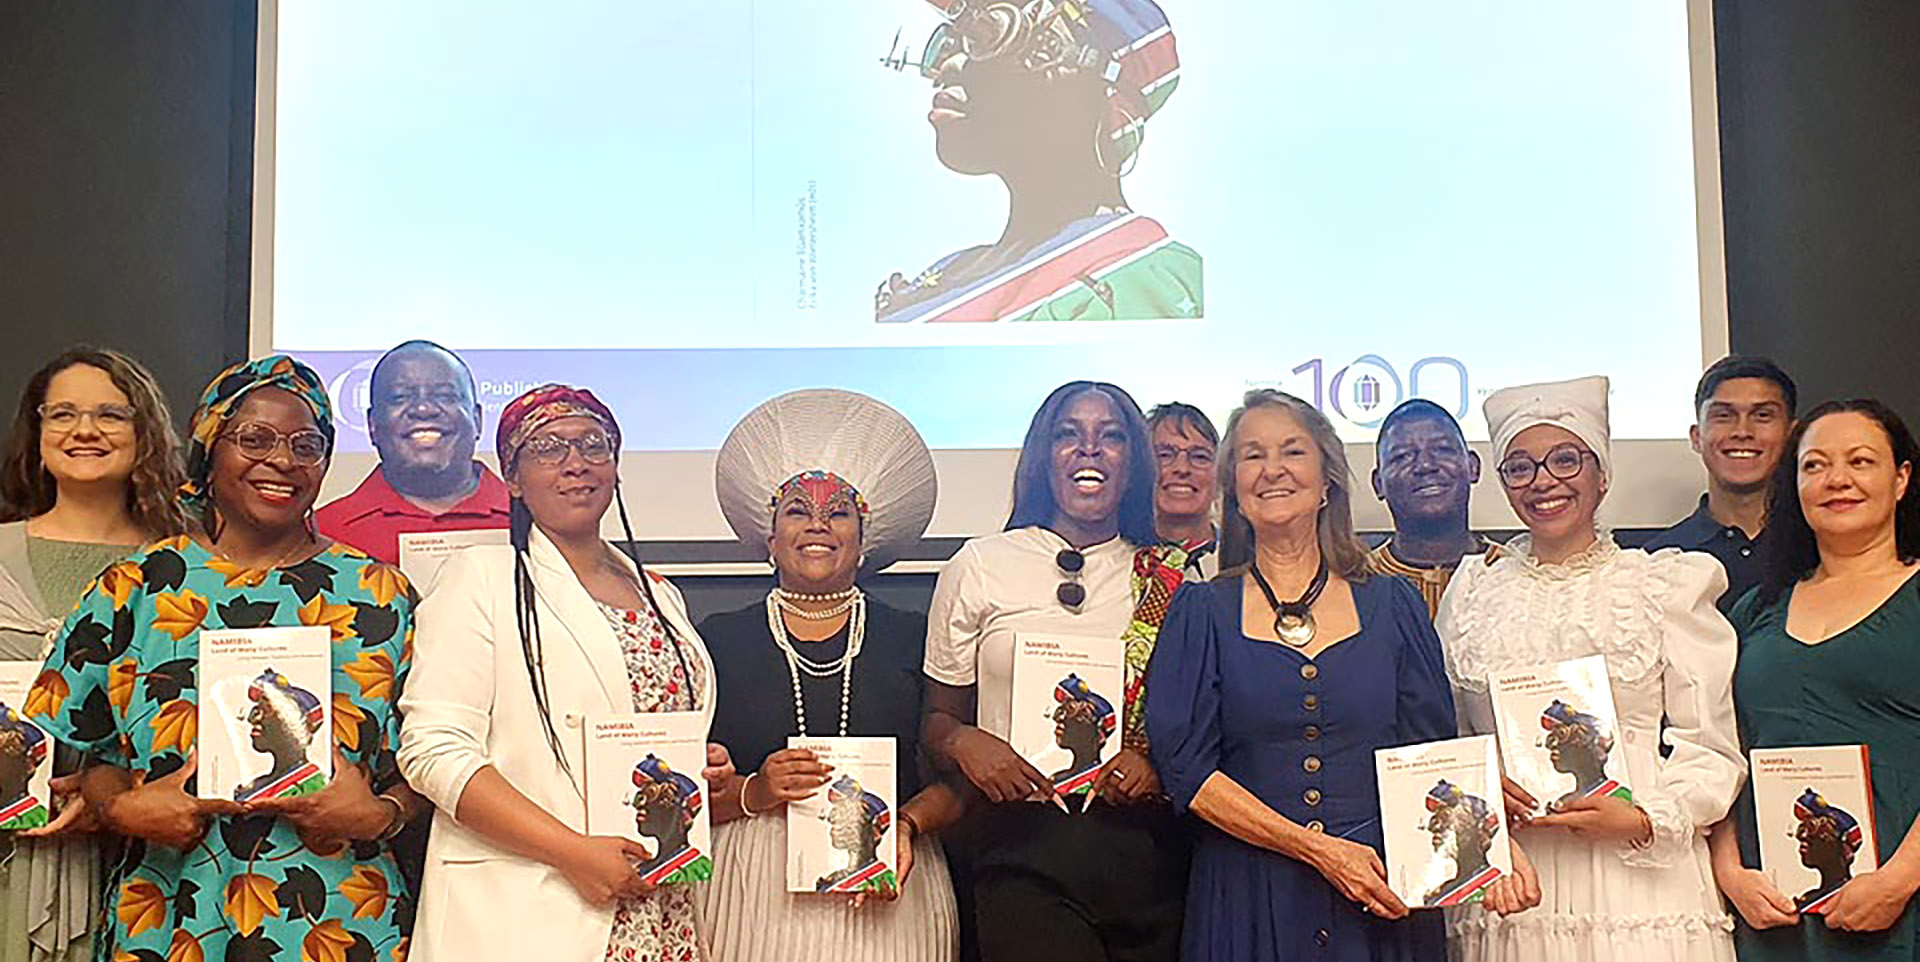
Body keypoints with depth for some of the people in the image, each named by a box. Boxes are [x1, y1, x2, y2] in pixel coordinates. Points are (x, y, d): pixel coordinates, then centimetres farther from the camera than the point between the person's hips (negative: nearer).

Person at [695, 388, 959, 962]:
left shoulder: (913, 640, 8)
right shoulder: (721, 639, 7)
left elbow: (954, 779, 5)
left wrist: (909, 823, -11)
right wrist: (753, 794, -13)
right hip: (755, 888, 0)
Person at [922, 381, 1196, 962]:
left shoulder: (1175, 580, 10)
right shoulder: (980, 566, 6)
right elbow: (938, 719, 10)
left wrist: (1158, 762, -6)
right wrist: (964, 741, -12)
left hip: (1145, 845, 2)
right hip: (1021, 846, -2)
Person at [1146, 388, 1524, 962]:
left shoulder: (1393, 605, 7)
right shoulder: (1203, 611, 2)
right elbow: (1186, 767, -6)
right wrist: (1316, 848, -14)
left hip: (1382, 902, 2)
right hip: (1247, 902, -1)